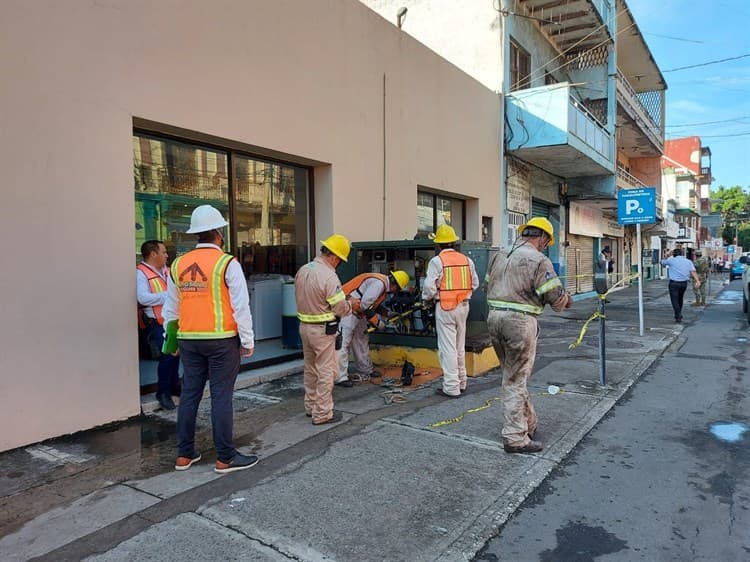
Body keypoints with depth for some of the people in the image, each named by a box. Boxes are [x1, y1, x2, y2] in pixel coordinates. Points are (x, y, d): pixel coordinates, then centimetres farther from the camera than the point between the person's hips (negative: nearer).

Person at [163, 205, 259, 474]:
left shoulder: (178, 265, 6)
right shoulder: (227, 263, -10)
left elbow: (171, 308, 12)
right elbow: (241, 306, -11)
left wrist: (171, 339, 22)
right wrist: (248, 341, -3)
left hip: (189, 340, 5)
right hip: (222, 340, -5)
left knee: (189, 394, 13)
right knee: (222, 397, 1)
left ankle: (184, 455, 23)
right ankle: (225, 458, 10)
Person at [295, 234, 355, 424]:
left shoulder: (302, 270, 3)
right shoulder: (329, 276, -21)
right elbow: (340, 308, -19)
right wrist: (351, 303, 4)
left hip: (304, 325, 8)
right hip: (323, 330, -8)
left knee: (310, 369, 20)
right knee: (326, 371, 3)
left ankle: (310, 405, 33)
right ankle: (322, 413, 10)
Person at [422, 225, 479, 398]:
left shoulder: (437, 261, -10)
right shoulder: (467, 260, 5)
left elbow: (429, 286, -14)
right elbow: (475, 283, 10)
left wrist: (426, 299, 5)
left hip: (445, 307, -6)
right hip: (463, 305, 6)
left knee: (447, 347, -1)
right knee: (460, 346, 17)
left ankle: (451, 387, 1)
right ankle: (461, 382, 28)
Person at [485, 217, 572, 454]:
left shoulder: (498, 256, 11)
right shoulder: (539, 260, -9)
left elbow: (488, 286, 14)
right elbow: (556, 298, -9)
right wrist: (567, 300, 12)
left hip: (494, 316, 7)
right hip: (520, 321, -7)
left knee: (513, 374, 20)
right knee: (516, 379, 1)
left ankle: (528, 423, 34)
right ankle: (515, 438, 11)